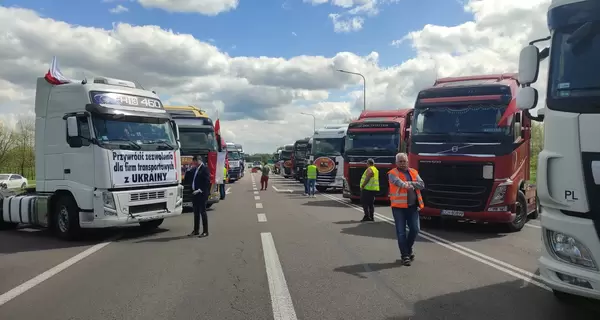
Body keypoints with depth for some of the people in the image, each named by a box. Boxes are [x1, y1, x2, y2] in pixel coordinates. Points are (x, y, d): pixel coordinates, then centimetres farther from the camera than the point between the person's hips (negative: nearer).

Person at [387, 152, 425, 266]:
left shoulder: (414, 172, 12)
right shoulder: (392, 173, -4)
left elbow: (422, 184, 1)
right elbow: (398, 182, -24)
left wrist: (409, 183, -15)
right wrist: (411, 185, -42)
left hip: (413, 206, 4)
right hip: (399, 207, -4)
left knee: (414, 229, 6)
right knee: (401, 232, 0)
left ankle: (408, 249, 30)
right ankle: (405, 255, 11)